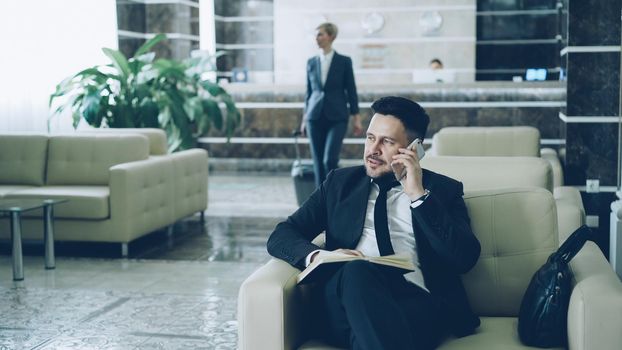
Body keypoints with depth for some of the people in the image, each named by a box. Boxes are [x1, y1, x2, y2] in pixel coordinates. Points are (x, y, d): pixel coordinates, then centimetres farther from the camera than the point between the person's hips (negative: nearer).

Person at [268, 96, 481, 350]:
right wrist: (319, 255, -9)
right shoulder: (340, 182, 22)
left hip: (417, 301, -3)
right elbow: (280, 236, 14)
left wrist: (419, 195, -4)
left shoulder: (443, 189, 17)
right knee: (357, 270, -36)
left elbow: (466, 258, 1)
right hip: (344, 296, 3)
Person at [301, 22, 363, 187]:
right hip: (315, 118, 3)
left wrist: (356, 119, -2)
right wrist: (304, 119, 13)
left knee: (330, 160, -15)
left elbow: (351, 90, 1)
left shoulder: (344, 61, 0)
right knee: (318, 162, 2)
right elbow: (309, 91, 14)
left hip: (337, 118, -3)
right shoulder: (311, 62, 9)